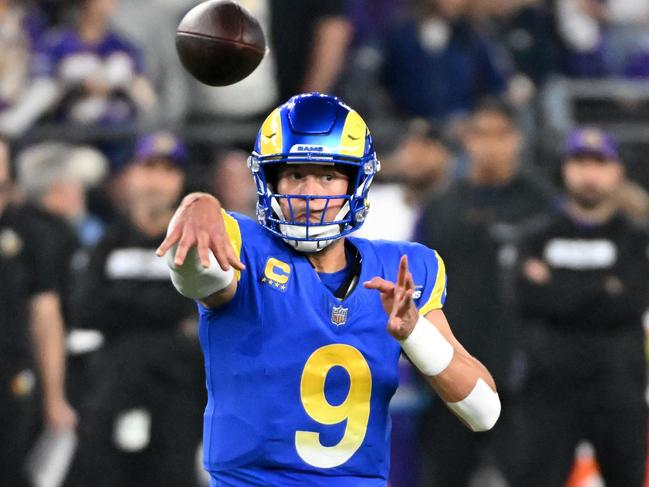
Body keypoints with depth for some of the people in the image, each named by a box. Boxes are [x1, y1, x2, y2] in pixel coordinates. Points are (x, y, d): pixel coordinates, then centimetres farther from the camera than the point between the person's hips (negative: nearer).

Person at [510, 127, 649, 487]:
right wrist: (604, 290, -9)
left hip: (620, 393, 1)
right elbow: (531, 299, -9)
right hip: (551, 390, -1)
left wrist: (563, 291, -8)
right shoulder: (539, 238, 8)